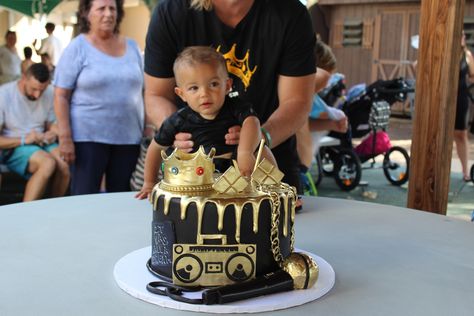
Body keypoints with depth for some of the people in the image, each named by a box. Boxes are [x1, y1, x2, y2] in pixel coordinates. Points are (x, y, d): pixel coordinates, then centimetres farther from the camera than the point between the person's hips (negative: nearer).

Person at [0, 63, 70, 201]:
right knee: (48, 163, -33)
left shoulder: (49, 94, 1)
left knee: (65, 165, -27)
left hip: (41, 144, 5)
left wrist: (52, 134, -8)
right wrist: (24, 140, -23)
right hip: (13, 147, -4)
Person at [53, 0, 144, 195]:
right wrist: (65, 137, -14)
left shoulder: (131, 47, 11)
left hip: (128, 137, 4)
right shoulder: (77, 48, -2)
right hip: (88, 137, -4)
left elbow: (142, 90, 16)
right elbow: (61, 96, -6)